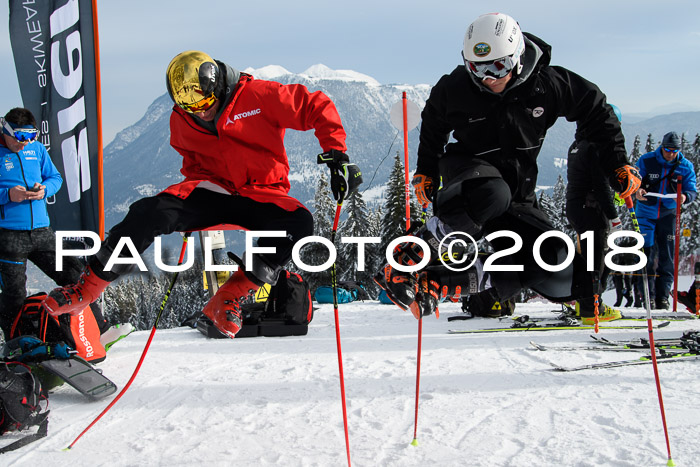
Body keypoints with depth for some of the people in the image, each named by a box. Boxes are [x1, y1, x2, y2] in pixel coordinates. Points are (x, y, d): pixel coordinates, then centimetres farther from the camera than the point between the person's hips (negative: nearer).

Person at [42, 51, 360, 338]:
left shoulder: (257, 96, -13)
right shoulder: (181, 122, 2)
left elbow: (317, 107, -7)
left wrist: (336, 154, -16)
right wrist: (191, 211, 8)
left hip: (261, 195, -2)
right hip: (213, 190, 2)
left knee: (299, 223, -34)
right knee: (150, 213, -24)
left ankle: (232, 296, -25)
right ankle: (87, 287, -13)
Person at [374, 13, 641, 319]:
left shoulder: (548, 85, -11)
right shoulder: (456, 88, -10)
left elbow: (597, 112, 4)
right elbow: (433, 127, 11)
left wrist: (618, 166, 2)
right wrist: (426, 172, 7)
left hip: (517, 188, 3)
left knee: (553, 272, -17)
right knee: (492, 196, -43)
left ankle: (437, 282, -20)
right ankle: (406, 261, -33)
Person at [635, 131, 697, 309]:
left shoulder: (686, 166, -1)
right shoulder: (646, 161, -5)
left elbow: (692, 190, -5)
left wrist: (685, 196, -29)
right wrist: (637, 191, -28)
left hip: (668, 214, 1)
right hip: (646, 213, -1)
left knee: (667, 256, 2)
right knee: (645, 253, -3)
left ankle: (662, 296, 10)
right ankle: (647, 295, 5)